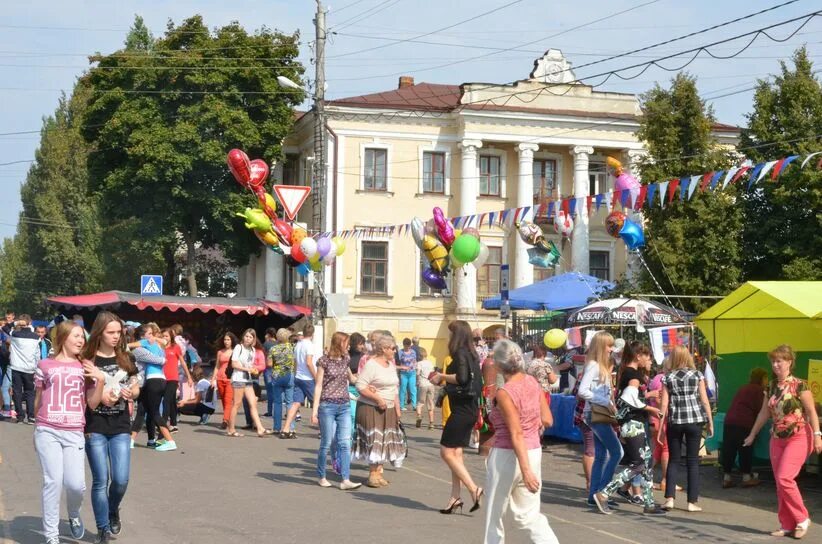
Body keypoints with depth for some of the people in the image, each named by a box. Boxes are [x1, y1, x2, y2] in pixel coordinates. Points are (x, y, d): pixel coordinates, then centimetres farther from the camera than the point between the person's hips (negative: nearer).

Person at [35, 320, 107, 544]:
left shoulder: (86, 367, 11)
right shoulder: (45, 365, 6)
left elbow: (92, 403, 8)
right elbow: (38, 400, 14)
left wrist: (101, 380, -6)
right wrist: (38, 430, 17)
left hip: (74, 433, 1)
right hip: (48, 431, -1)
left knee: (76, 484, -7)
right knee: (53, 481, -6)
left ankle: (74, 515, 26)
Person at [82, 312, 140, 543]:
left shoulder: (125, 359, 7)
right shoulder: (87, 361, -6)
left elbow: (136, 389, 16)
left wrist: (130, 392, -5)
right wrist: (99, 397, -18)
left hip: (120, 428, 3)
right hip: (94, 428, -3)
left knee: (121, 479, -3)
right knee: (101, 480, 1)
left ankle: (113, 511, 29)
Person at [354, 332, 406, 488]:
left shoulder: (391, 365, 14)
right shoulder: (371, 364, -12)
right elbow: (360, 385, -17)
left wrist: (397, 408, 15)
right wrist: (377, 398, -21)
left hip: (388, 409, 8)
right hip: (371, 409, -8)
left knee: (384, 440, 7)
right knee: (374, 440, -7)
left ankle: (378, 472, 15)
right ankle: (372, 475, 0)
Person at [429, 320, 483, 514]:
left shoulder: (460, 353, -13)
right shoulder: (472, 354, 14)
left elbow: (462, 377, -26)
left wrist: (442, 376, -11)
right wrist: (444, 381, 15)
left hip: (462, 409, -9)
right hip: (470, 409, 9)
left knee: (446, 452, -5)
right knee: (456, 453, 10)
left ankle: (474, 489, -9)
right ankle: (455, 496, 9)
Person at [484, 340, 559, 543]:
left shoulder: (504, 393, -18)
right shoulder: (532, 382, 2)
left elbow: (516, 434, -22)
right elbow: (547, 421, 7)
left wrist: (525, 470, -24)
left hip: (507, 455, -7)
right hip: (533, 452, 7)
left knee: (494, 514, 12)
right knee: (528, 514, 11)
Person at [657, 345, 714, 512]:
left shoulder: (668, 377, 3)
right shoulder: (697, 375, 3)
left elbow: (664, 404, 0)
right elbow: (705, 401, 1)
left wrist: (660, 427, 4)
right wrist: (710, 422, 8)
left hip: (674, 422, 0)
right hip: (695, 420, 0)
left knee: (673, 460, 9)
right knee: (693, 461, 5)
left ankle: (669, 498, -1)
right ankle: (692, 502, 3)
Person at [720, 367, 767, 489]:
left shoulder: (744, 388, 24)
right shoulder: (758, 390, -1)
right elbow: (759, 409, -7)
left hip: (729, 420, 7)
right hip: (743, 423, -7)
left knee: (728, 449, 8)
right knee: (745, 450, 4)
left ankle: (726, 478, 11)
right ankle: (747, 478, 11)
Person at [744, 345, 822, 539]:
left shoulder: (799, 385, -9)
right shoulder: (772, 387, 10)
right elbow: (764, 413, 19)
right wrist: (752, 435, 23)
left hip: (798, 437, -7)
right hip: (777, 438, 7)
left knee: (784, 478, -17)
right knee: (780, 484, 4)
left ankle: (802, 519, -1)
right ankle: (787, 525, 10)